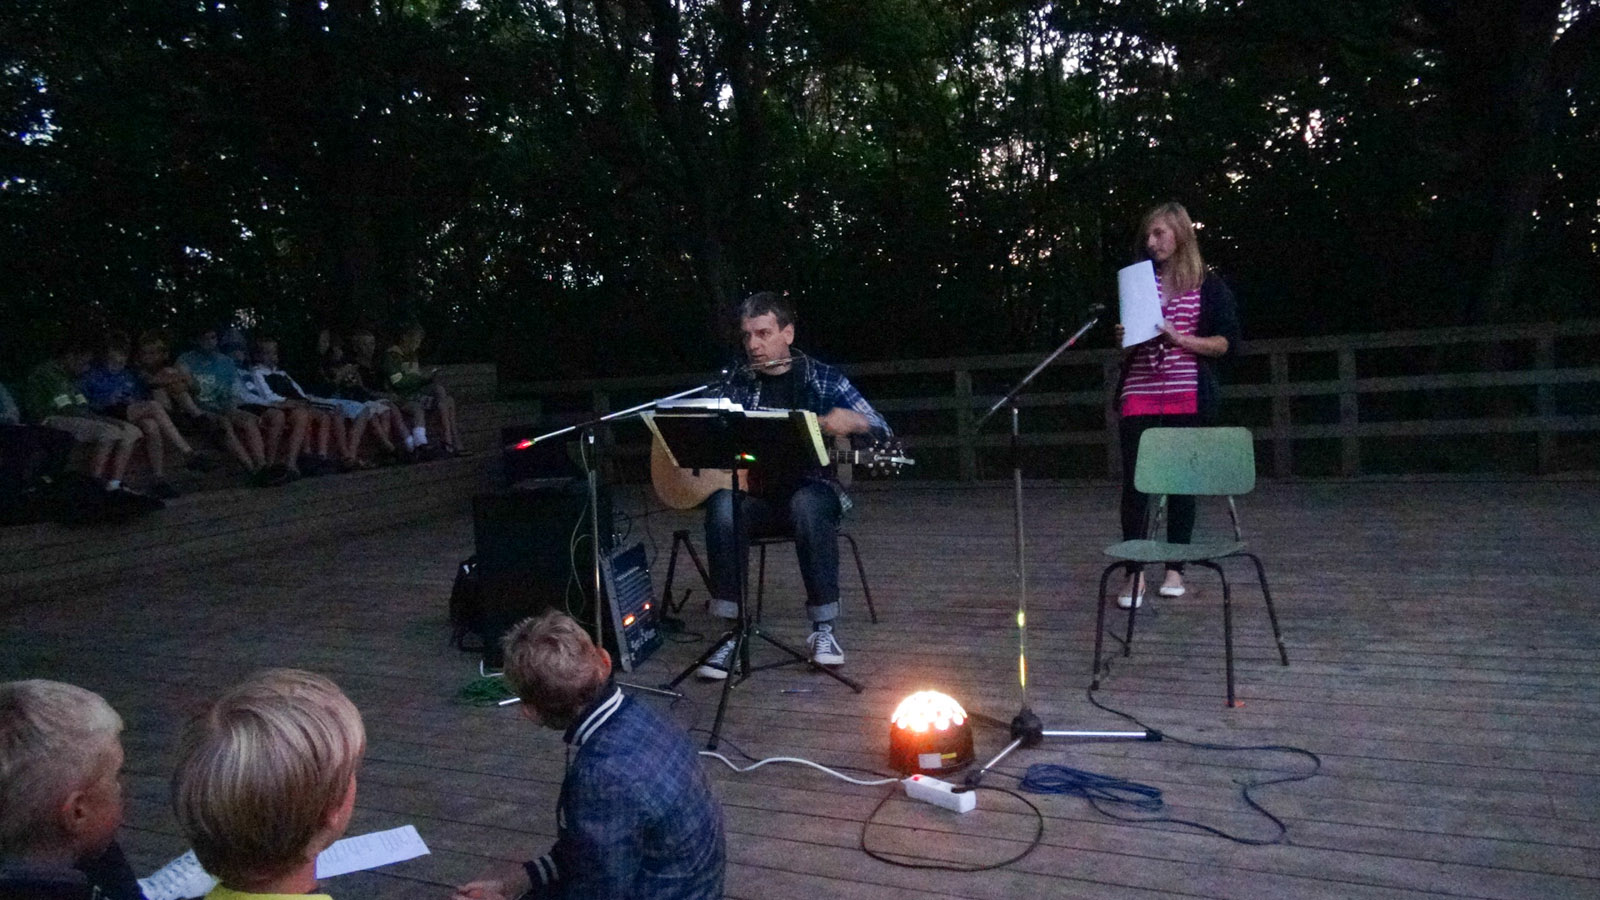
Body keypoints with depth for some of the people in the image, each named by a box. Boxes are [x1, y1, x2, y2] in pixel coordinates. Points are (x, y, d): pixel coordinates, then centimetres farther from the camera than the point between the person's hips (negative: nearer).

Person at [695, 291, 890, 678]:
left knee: (808, 505, -37)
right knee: (722, 506, -32)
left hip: (810, 488, -2)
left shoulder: (824, 379, 4)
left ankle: (823, 628, -25)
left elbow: (881, 432, 1)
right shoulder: (737, 385, 11)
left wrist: (852, 421, -21)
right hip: (754, 493, 2)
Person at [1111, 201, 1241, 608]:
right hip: (1138, 396, 2)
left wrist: (1180, 338, -14)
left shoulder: (1209, 287, 4)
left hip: (1187, 398, -2)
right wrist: (1125, 342, -3)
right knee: (1134, 483, -5)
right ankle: (1135, 574, -1)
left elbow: (1227, 343, -2)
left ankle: (1175, 570, 17)